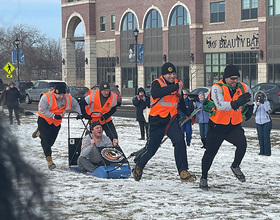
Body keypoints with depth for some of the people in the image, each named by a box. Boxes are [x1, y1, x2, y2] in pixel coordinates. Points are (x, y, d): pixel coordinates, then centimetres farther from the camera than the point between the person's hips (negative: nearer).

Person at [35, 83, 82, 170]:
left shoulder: (68, 98, -12)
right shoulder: (46, 97, -24)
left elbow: (75, 105, 6)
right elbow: (41, 110, -24)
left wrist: (79, 113, -10)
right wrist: (54, 115, -31)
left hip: (57, 122, 4)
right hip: (44, 120, -4)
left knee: (51, 140, 7)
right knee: (46, 138, -17)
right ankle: (49, 159, -21)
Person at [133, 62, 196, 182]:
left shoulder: (178, 83, 6)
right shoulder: (157, 83, -13)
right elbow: (156, 93, -37)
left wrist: (188, 114, 34)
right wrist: (174, 87, -41)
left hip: (171, 119, 4)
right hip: (157, 120, -4)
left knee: (179, 141, -17)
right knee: (151, 147, 4)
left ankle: (183, 172, -14)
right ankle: (138, 165, 32)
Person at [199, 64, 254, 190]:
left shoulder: (244, 88, -6)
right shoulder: (217, 88, -19)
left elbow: (250, 100, 20)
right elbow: (220, 105, -37)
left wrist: (249, 109, 32)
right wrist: (236, 103, -50)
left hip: (234, 126, 2)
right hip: (217, 126, -2)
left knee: (242, 144, -23)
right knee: (210, 153, 2)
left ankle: (235, 166, 5)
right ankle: (204, 178, 25)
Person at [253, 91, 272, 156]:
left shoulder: (266, 102, -1)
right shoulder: (255, 103, 7)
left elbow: (267, 109, -18)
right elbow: (254, 111, -6)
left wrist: (263, 102, -25)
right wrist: (257, 105, -22)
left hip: (266, 122, -3)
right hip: (258, 122, 3)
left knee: (266, 136, -8)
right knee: (260, 137, 2)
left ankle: (267, 152, -6)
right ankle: (262, 151, 9)